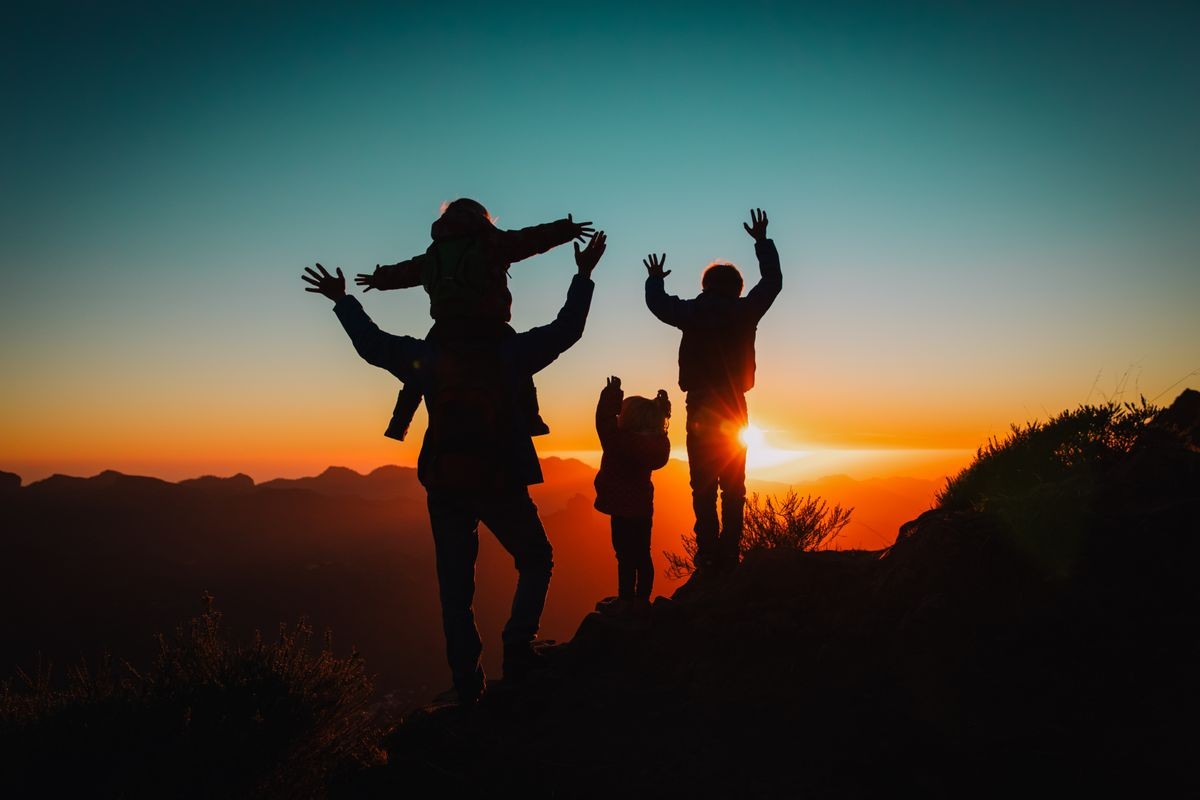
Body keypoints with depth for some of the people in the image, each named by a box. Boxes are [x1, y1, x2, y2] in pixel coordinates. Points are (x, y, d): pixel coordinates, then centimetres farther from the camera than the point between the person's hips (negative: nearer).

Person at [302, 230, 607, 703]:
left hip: (444, 487, 3)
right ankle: (517, 649, 6)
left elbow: (371, 344, 13)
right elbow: (566, 330, 0)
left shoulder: (426, 357, 1)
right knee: (536, 561, 19)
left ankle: (466, 680, 14)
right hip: (501, 484, -2)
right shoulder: (509, 352, -6)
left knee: (455, 588, 13)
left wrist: (342, 300, 27)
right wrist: (583, 275, 10)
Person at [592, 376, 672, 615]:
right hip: (642, 507, 7)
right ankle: (642, 599, 18)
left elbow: (605, 423, -13)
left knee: (625, 555, -2)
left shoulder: (620, 442, -18)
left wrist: (611, 396, -6)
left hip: (624, 510, -7)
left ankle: (626, 600, 2)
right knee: (642, 554, 11)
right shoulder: (653, 442, 2)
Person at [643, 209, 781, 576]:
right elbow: (772, 281, 16)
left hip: (700, 411, -1)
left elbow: (657, 303, 17)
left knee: (703, 489, 1)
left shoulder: (693, 311, -1)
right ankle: (728, 554, 1)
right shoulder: (744, 310, 0)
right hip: (734, 411, 1)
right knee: (733, 488, 5)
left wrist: (655, 279, 39)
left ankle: (708, 554, -4)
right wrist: (762, 241, 29)